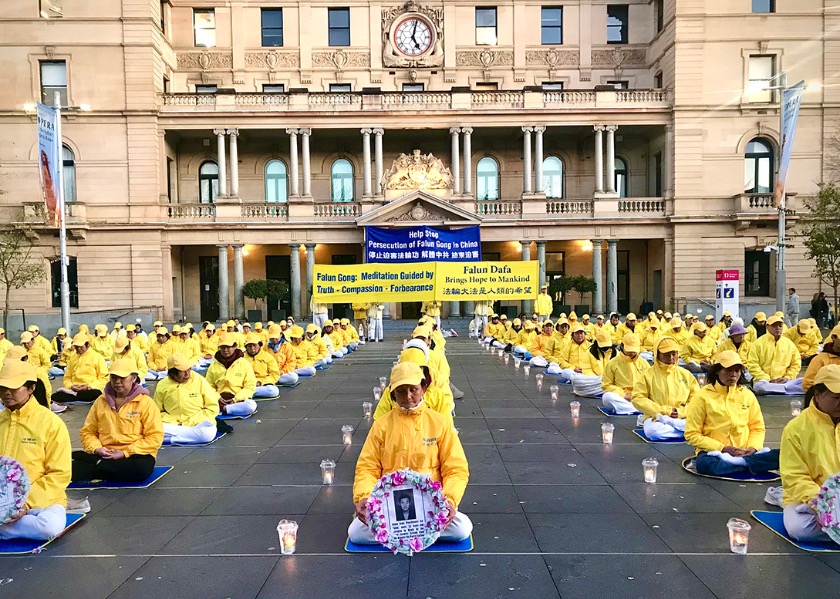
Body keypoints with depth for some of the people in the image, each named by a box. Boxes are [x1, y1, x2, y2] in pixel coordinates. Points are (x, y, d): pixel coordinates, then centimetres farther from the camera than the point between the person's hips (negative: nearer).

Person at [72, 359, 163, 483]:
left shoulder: (145, 402, -2)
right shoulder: (101, 401, 12)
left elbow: (155, 437, -8)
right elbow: (87, 432, 15)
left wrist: (125, 453, -15)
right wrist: (96, 448, -7)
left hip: (135, 455, -1)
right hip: (104, 455, 1)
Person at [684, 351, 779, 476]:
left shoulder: (747, 395, 10)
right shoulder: (702, 396, -3)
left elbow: (758, 428, 14)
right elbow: (692, 435, -5)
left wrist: (753, 448, -7)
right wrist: (723, 448, -14)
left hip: (745, 452, 3)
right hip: (714, 452, -3)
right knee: (705, 464, -38)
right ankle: (749, 463, -21)